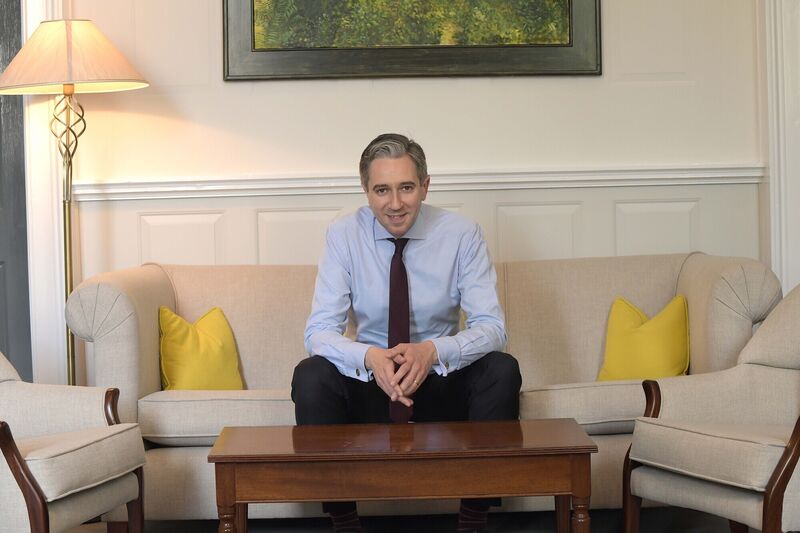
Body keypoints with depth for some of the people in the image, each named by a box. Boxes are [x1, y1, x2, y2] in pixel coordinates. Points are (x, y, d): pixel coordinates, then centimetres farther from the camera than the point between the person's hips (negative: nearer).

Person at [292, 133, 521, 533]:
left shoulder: (461, 234, -9)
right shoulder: (343, 237, -7)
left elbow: (491, 327, -14)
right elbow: (319, 331, -14)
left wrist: (433, 351, -35)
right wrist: (369, 357, -37)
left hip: (443, 384, 0)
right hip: (370, 383, 0)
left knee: (502, 369, -28)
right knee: (309, 376, -28)